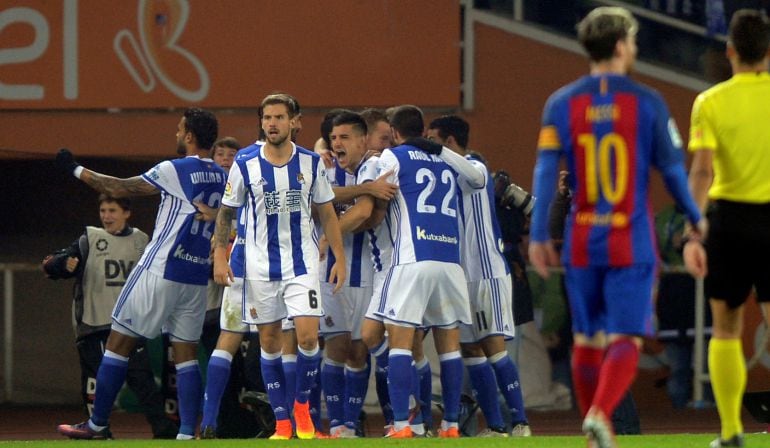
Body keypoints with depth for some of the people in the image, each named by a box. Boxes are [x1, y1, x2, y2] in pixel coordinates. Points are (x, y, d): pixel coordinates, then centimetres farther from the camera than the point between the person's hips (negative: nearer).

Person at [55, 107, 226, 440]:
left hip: (160, 270, -6)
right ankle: (187, 432, -4)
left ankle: (98, 423, 7)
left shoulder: (174, 171, -11)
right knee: (186, 353, 7)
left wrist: (76, 170, 3)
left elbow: (118, 189, -6)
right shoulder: (221, 178, 8)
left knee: (119, 341, 3)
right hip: (197, 276, 6)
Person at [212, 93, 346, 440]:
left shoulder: (311, 163, 1)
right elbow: (226, 212, 7)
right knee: (269, 341, 3)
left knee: (308, 336, -13)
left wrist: (339, 257, 4)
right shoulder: (245, 166, -2)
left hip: (302, 261, 0)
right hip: (260, 264, 0)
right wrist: (220, 255, -2)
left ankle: (302, 404, 11)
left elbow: (327, 214, 8)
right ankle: (282, 422, 10)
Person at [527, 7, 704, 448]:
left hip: (582, 243, 3)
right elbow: (673, 168, -1)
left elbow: (546, 170, -6)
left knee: (587, 341, 14)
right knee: (625, 341, -5)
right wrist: (696, 217, 15)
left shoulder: (562, 104, 1)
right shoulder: (647, 102, -4)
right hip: (632, 245, -3)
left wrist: (538, 236, -5)